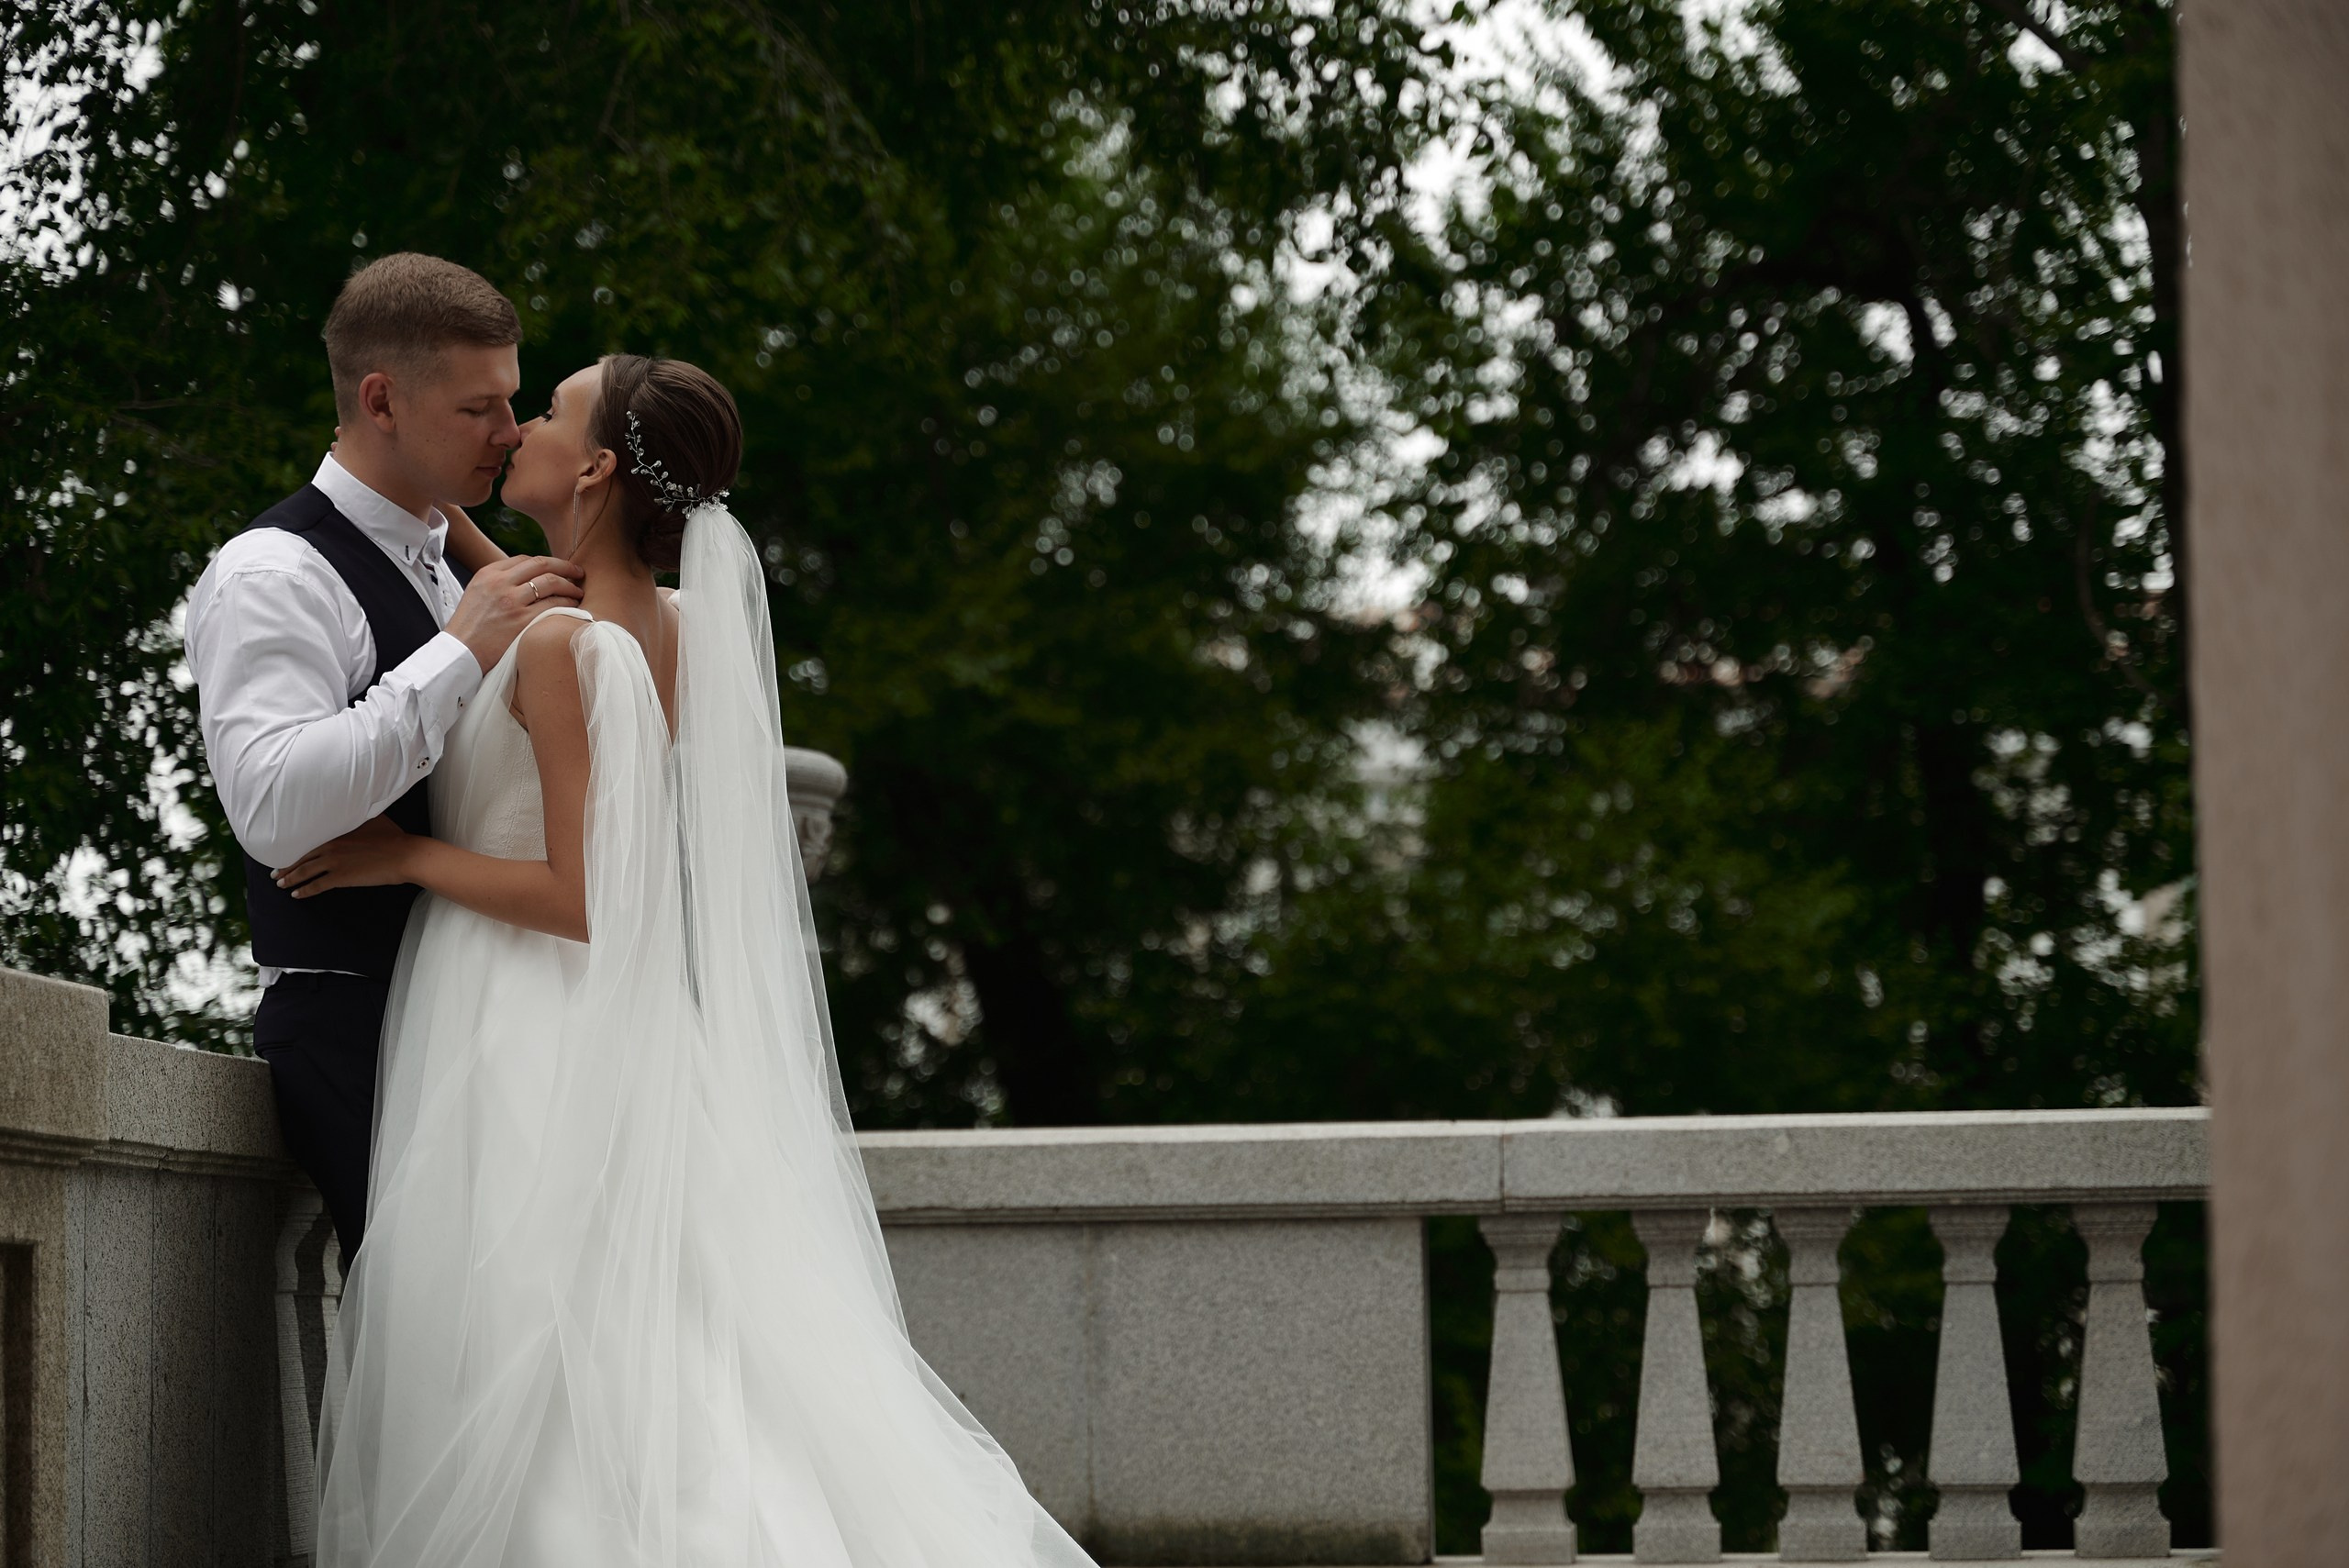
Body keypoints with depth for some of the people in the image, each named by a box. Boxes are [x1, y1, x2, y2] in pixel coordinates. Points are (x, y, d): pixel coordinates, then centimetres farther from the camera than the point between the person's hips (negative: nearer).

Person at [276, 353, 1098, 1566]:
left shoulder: (560, 650, -16)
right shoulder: (682, 633, 9)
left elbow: (581, 899, -20)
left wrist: (405, 858, -12)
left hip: (526, 1056, -8)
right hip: (628, 1049, 8)